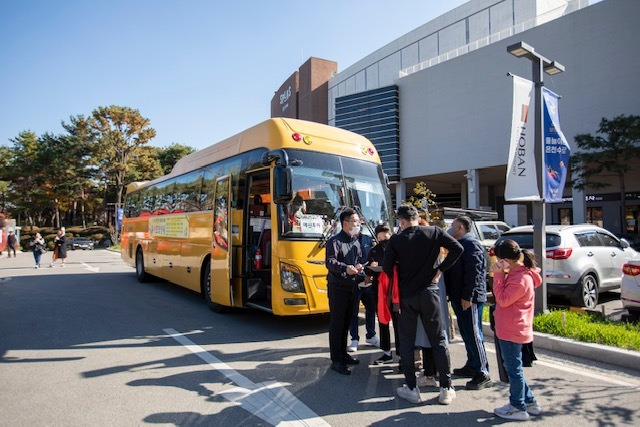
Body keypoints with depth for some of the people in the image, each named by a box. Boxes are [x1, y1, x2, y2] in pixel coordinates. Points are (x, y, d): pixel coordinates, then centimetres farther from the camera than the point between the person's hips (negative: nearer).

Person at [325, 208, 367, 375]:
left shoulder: (357, 242, 13)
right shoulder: (335, 241, -12)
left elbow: (361, 259, 20)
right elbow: (330, 262, -23)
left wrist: (360, 266, -3)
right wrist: (345, 268, -39)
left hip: (352, 286, 8)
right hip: (337, 287, -8)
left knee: (347, 322, 16)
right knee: (337, 323, -3)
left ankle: (343, 354, 29)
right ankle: (336, 360, 5)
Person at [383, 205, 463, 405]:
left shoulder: (395, 241, -7)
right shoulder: (435, 232, -3)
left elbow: (387, 269, -6)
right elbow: (457, 248, -9)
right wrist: (440, 269, -1)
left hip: (406, 296, -1)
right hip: (429, 292, 1)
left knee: (406, 342, 11)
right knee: (439, 341, 11)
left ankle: (411, 389, 16)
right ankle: (446, 389, 15)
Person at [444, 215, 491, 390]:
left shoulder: (471, 244, -14)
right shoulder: (459, 244, 18)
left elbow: (474, 272, -22)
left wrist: (467, 296, -24)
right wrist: (453, 295, 19)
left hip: (469, 299, -10)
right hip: (459, 298, 10)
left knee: (473, 335, -6)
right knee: (467, 334, 17)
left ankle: (482, 375, 1)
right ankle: (472, 366, 29)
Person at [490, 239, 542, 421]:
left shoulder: (521, 279, -25)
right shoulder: (519, 273, 8)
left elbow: (503, 300, -21)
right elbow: (506, 296, 16)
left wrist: (498, 276, -20)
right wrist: (500, 275, 4)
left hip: (512, 331, -10)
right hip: (510, 329, 10)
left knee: (513, 368, 4)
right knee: (514, 367, 21)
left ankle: (518, 408, 18)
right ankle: (529, 402, 32)